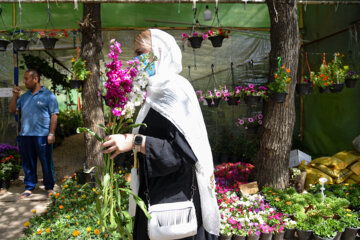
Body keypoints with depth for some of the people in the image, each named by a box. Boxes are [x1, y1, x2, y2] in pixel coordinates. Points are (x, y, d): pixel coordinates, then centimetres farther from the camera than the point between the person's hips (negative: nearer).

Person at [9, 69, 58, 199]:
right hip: (25, 135, 6)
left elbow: (54, 115, -7)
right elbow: (12, 110, 16)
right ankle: (29, 187, 23)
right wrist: (15, 96, 3)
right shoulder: (24, 96, 16)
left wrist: (51, 133, -14)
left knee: (46, 162, 3)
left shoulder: (48, 95, -2)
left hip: (42, 135, -5)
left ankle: (49, 187, 16)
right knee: (28, 163, 12)